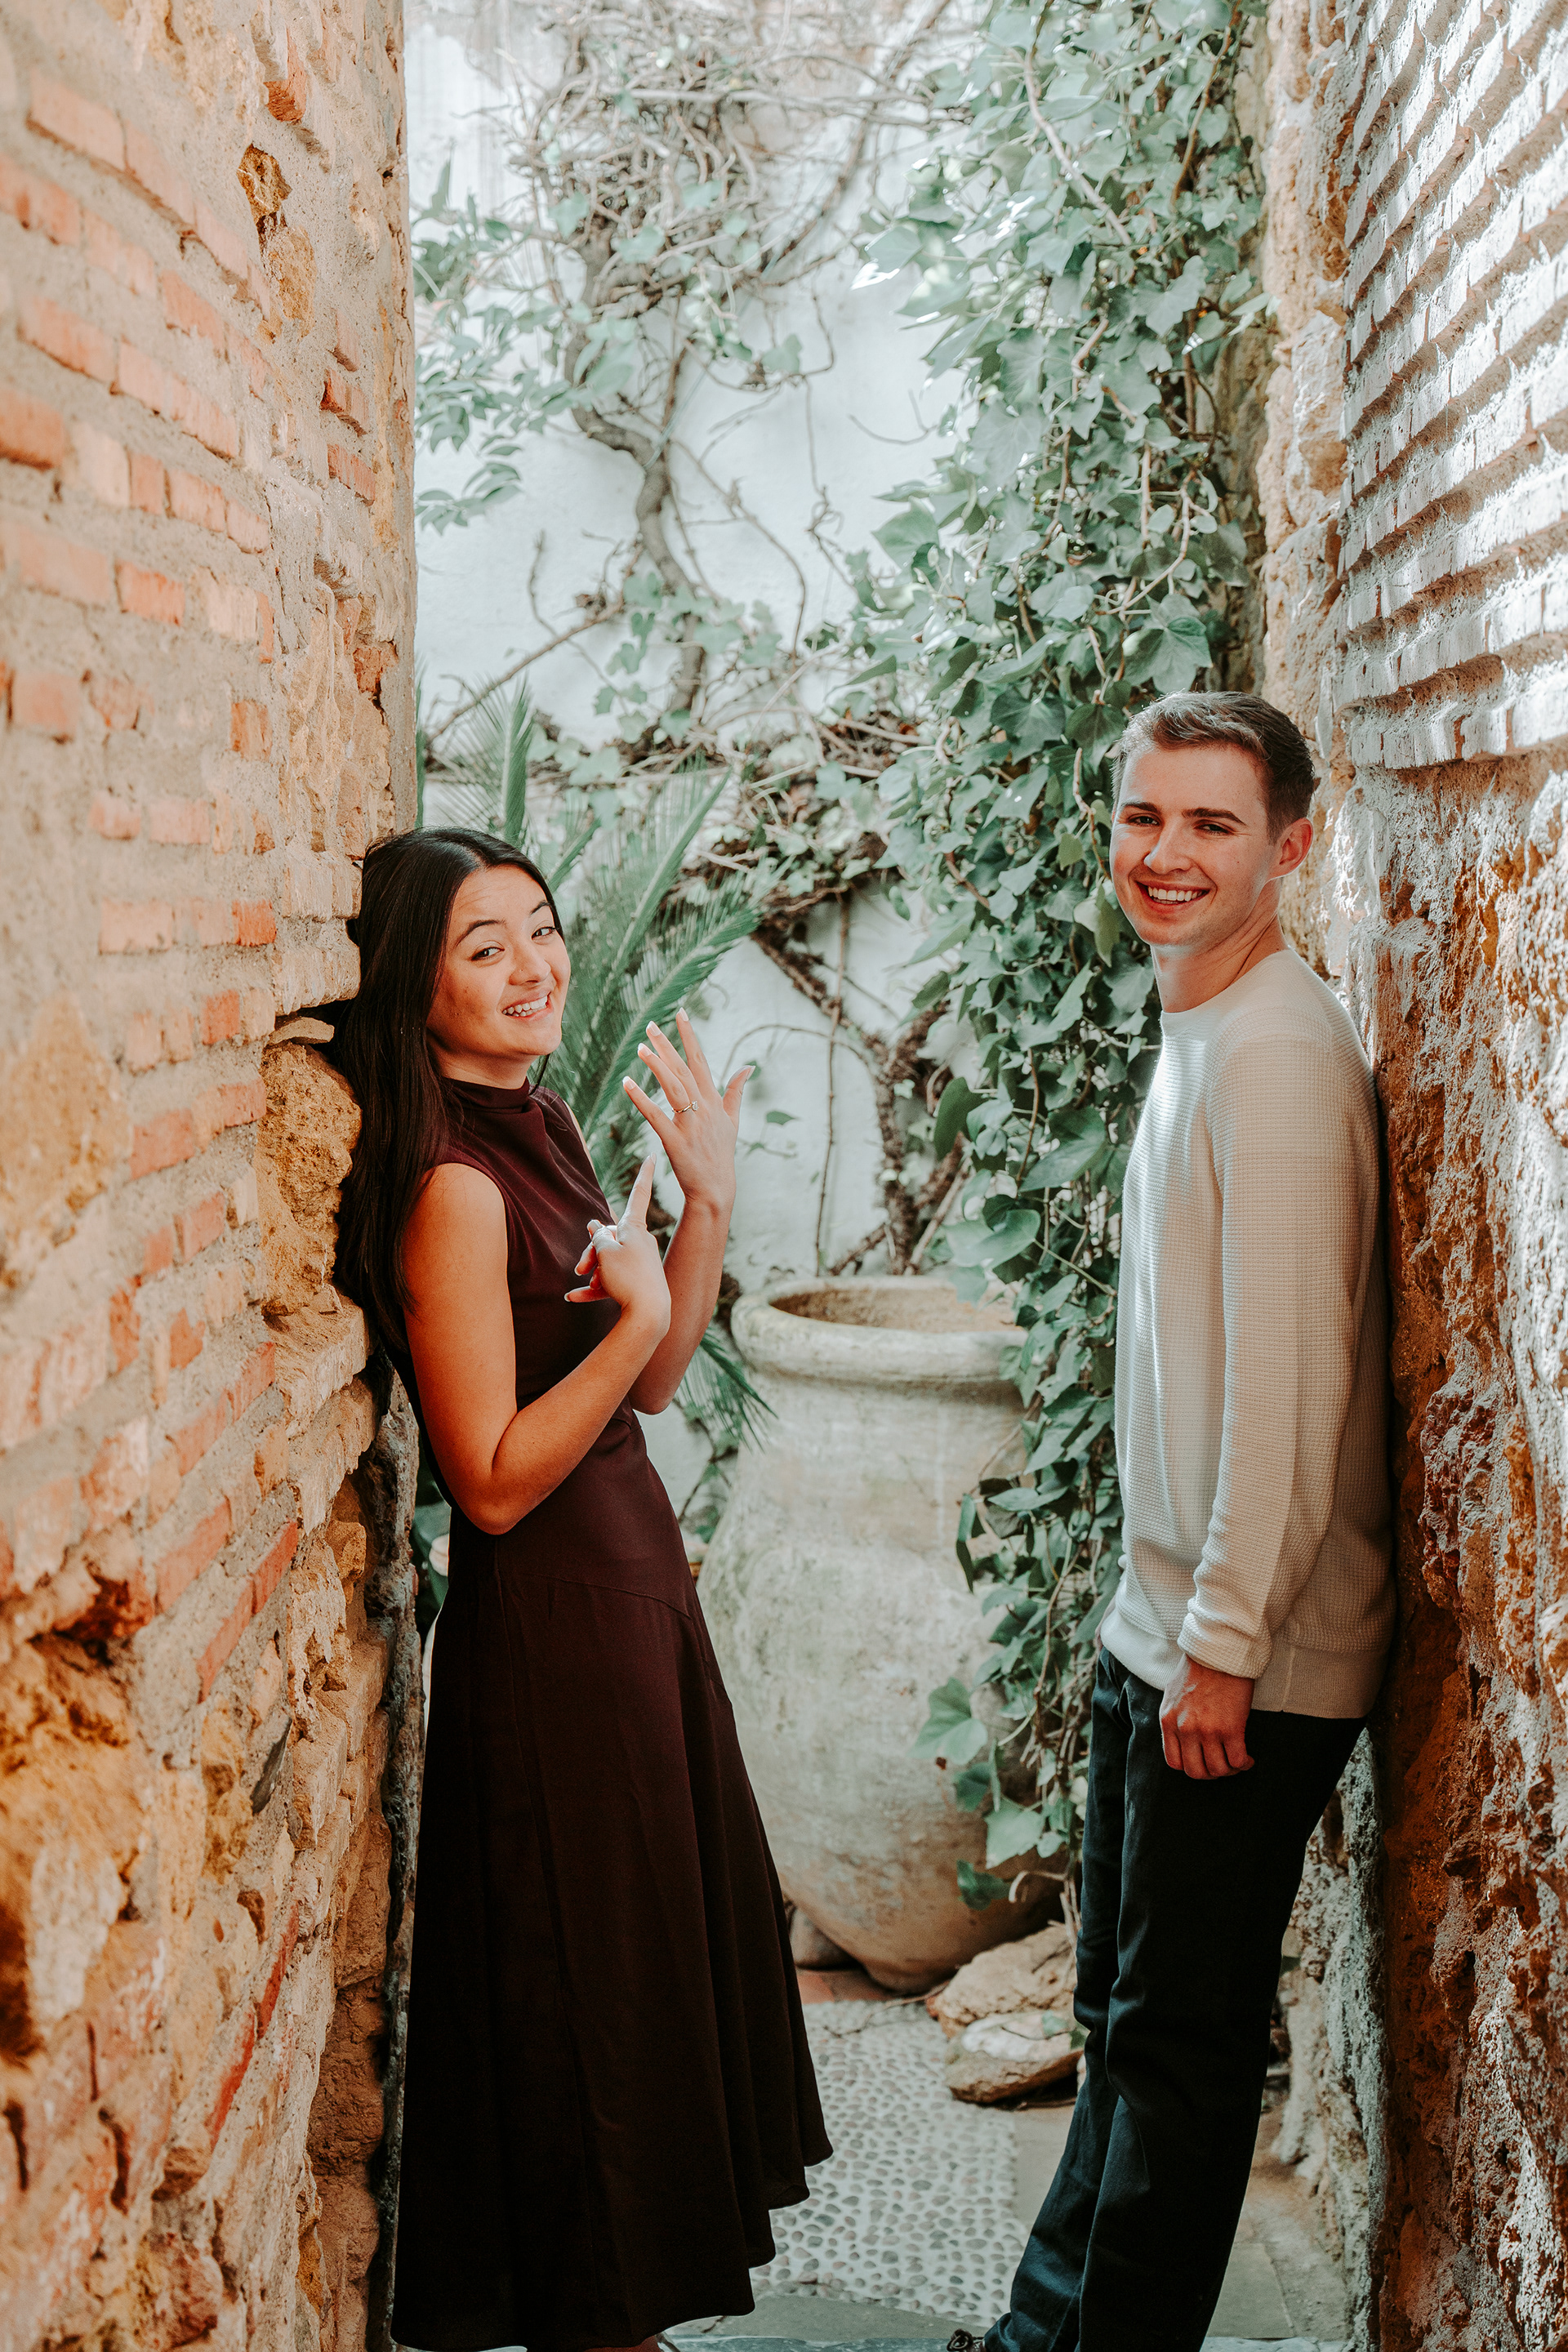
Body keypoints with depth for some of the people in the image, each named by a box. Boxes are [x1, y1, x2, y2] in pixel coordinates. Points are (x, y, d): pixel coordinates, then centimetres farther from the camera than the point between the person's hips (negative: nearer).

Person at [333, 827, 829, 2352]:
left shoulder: (538, 1132, 6)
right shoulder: (454, 1185, -22)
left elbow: (650, 1387, 10)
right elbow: (494, 1482, -22)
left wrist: (707, 1201, 1)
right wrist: (635, 1318, -23)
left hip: (631, 1584, 10)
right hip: (547, 1617, -10)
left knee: (667, 1935, 21)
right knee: (587, 1986, 6)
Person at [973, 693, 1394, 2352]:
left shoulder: (1277, 1054, -17)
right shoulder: (1195, 1036, 14)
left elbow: (1291, 1370, -21)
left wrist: (1228, 1641, -19)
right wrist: (1158, 1622, 17)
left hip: (1245, 1658, -10)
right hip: (1160, 1628, 10)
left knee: (1181, 2037, 2)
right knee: (1127, 2017, 18)